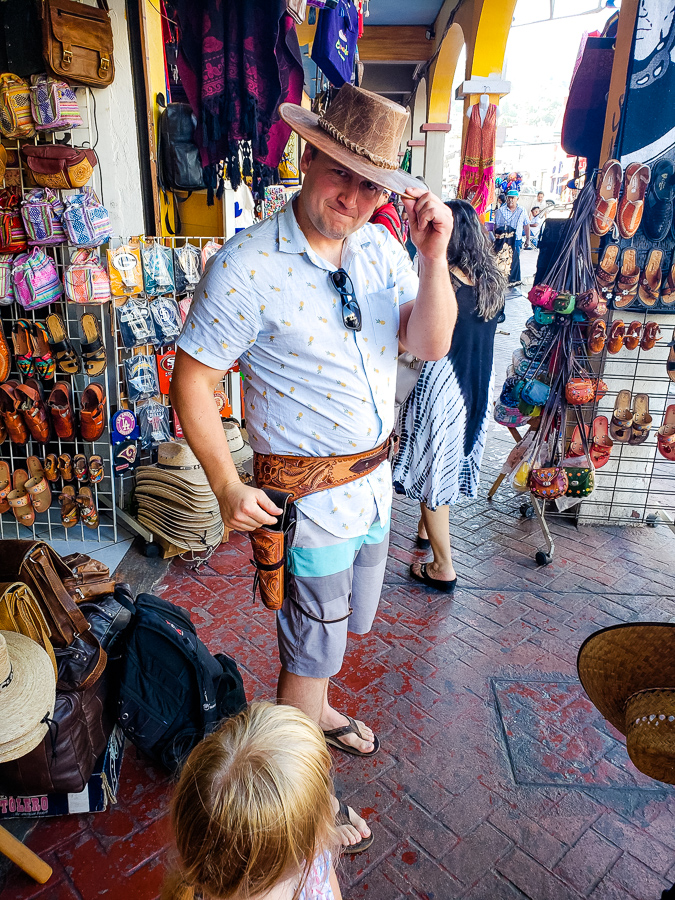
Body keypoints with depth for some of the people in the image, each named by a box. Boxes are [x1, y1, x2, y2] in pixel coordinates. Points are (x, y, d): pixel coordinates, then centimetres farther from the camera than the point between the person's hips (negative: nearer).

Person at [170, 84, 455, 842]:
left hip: (374, 485, 7)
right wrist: (227, 487, -19)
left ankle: (315, 708, 58)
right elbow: (191, 377, -15)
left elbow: (431, 345, -3)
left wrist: (433, 257, -17)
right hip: (310, 500, -6)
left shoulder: (380, 249, 1)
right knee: (312, 649, 12)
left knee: (338, 626, 28)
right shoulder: (246, 266, -19)